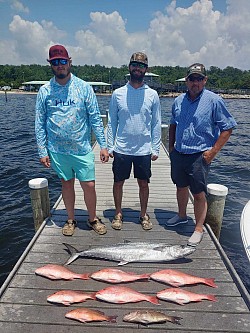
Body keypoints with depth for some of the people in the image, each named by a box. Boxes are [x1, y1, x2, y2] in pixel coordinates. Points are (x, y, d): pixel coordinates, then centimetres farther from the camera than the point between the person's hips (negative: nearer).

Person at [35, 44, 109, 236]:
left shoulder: (84, 87, -2)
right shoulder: (44, 91, 1)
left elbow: (95, 118, -3)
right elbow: (40, 124, 4)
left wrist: (103, 145, -8)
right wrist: (42, 151, -1)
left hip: (82, 148, -1)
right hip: (57, 150, 2)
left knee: (89, 185, 2)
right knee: (66, 184, 15)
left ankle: (93, 218, 27)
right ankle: (71, 220, 33)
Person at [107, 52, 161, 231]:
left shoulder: (152, 95, 1)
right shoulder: (118, 93, 1)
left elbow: (156, 124, 3)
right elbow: (112, 122, 4)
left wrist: (155, 148, -1)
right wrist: (110, 146, -1)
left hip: (144, 150, 0)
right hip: (121, 149, 0)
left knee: (144, 183, 11)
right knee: (118, 182, 10)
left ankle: (144, 214, 31)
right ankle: (118, 214, 30)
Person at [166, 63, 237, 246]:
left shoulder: (214, 100, -8)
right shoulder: (179, 100, 8)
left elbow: (227, 127, -7)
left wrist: (213, 151, -12)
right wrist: (171, 146, 12)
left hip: (199, 156, -5)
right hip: (178, 154, 6)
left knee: (199, 194, -1)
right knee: (181, 186, 19)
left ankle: (199, 229, 15)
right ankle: (182, 216, 41)